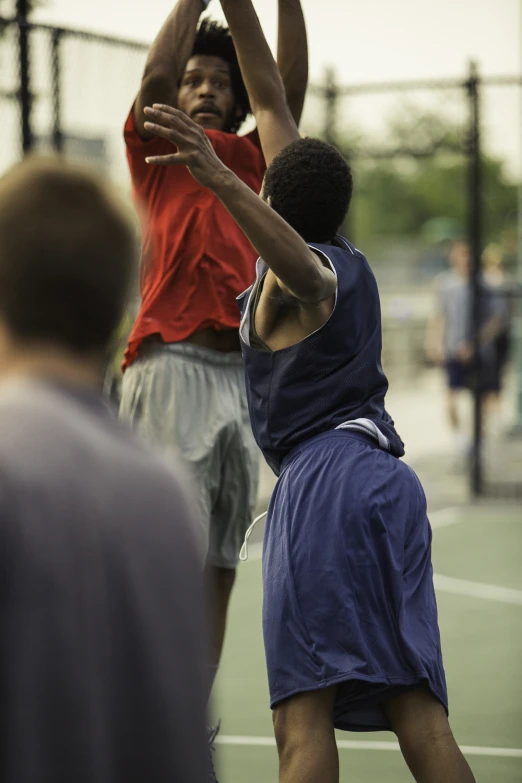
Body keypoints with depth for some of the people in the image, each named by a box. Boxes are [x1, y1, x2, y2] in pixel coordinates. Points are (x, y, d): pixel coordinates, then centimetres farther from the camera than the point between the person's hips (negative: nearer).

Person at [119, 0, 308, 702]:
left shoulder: (251, 159, 19)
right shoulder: (156, 151, 9)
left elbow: (290, 90, 7)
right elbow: (155, 76, -8)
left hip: (243, 373, 5)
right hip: (171, 368, -5)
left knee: (220, 564, 7)